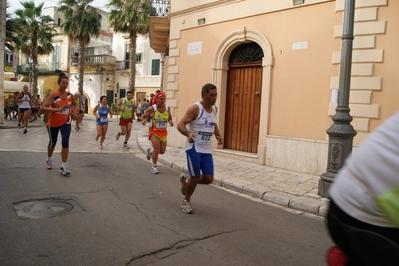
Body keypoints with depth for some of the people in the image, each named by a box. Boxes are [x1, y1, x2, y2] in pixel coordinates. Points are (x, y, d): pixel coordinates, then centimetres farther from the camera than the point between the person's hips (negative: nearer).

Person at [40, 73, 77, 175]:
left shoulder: (70, 95, -5)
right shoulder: (53, 95, -17)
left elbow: (74, 104, 17)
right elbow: (43, 107, -24)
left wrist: (74, 113, 1)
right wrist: (56, 109, -36)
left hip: (66, 122, 2)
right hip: (53, 123, -2)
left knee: (65, 143, -12)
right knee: (52, 143, 16)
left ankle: (63, 166, -4)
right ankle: (49, 159, 45)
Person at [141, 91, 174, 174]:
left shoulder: (167, 108, -2)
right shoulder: (151, 108, -13)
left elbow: (170, 117, 13)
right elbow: (143, 116, -3)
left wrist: (170, 121, -9)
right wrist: (143, 120, -26)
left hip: (163, 132, 5)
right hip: (154, 131, -4)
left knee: (162, 151, 10)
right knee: (157, 149, -16)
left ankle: (150, 151, 43)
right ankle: (154, 166, 7)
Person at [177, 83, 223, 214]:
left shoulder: (214, 109, 8)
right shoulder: (195, 108, -15)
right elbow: (180, 125, -20)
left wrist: (218, 135, 7)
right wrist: (188, 134, -40)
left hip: (207, 149, 7)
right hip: (194, 148, -6)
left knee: (208, 179, 2)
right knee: (196, 178, -4)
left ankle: (186, 180, 31)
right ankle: (186, 201, 23)